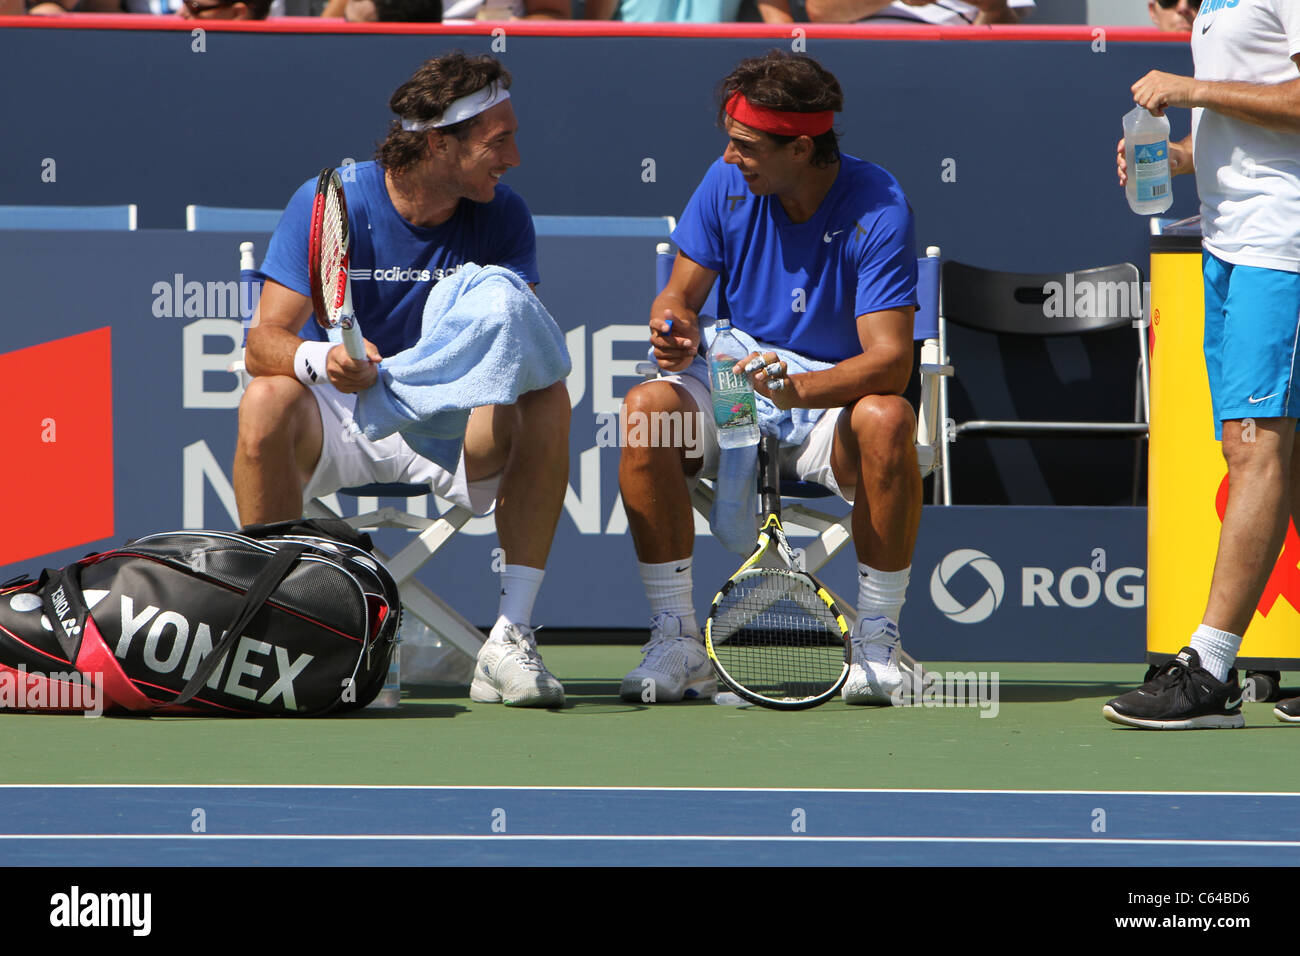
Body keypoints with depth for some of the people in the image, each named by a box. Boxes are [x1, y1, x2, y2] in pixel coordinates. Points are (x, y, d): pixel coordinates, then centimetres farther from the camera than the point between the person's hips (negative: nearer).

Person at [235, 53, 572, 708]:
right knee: (266, 403, -35)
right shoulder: (327, 203, -11)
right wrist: (322, 358, -39)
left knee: (547, 397, -27)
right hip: (340, 416, -2)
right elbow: (265, 342, -16)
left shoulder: (502, 216, -2)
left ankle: (510, 638, -28)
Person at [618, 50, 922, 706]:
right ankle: (677, 642, -22)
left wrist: (798, 388, -42)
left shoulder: (877, 208, -17)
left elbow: (890, 360, -24)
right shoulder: (727, 183, -4)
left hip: (833, 401, -3)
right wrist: (675, 329, -21)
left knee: (886, 419, -37)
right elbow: (681, 293, 5)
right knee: (647, 407, -28)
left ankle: (877, 645, -23)